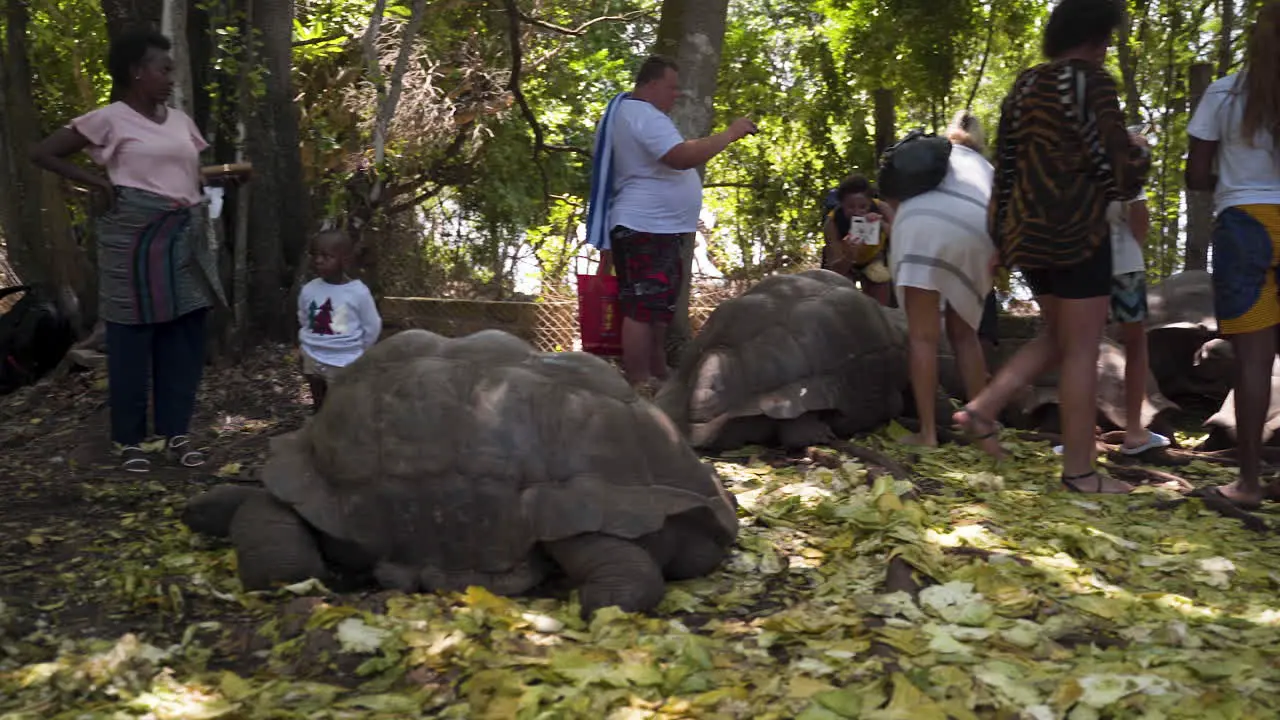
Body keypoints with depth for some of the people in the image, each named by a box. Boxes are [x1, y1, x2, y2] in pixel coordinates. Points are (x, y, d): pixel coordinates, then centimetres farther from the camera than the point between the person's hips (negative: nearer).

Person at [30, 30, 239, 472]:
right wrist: (95, 182, -8)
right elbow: (42, 153, -1)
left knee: (184, 335, 6)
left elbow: (197, 174, 21)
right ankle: (129, 439, 9)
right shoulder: (110, 118, -3)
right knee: (132, 336, -1)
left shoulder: (180, 120, 14)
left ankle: (176, 433, 15)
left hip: (183, 237, 6)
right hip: (134, 236, -6)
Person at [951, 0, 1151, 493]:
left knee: (1057, 337, 19)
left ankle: (981, 408, 6)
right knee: (1081, 349, -2)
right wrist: (1140, 153, 11)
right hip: (1074, 230, -8)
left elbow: (1004, 168, 16)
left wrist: (1002, 237, 20)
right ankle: (1079, 471, 2)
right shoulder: (1089, 80, -9)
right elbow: (1115, 168, -12)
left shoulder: (1025, 85, 14)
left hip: (1029, 231, 8)